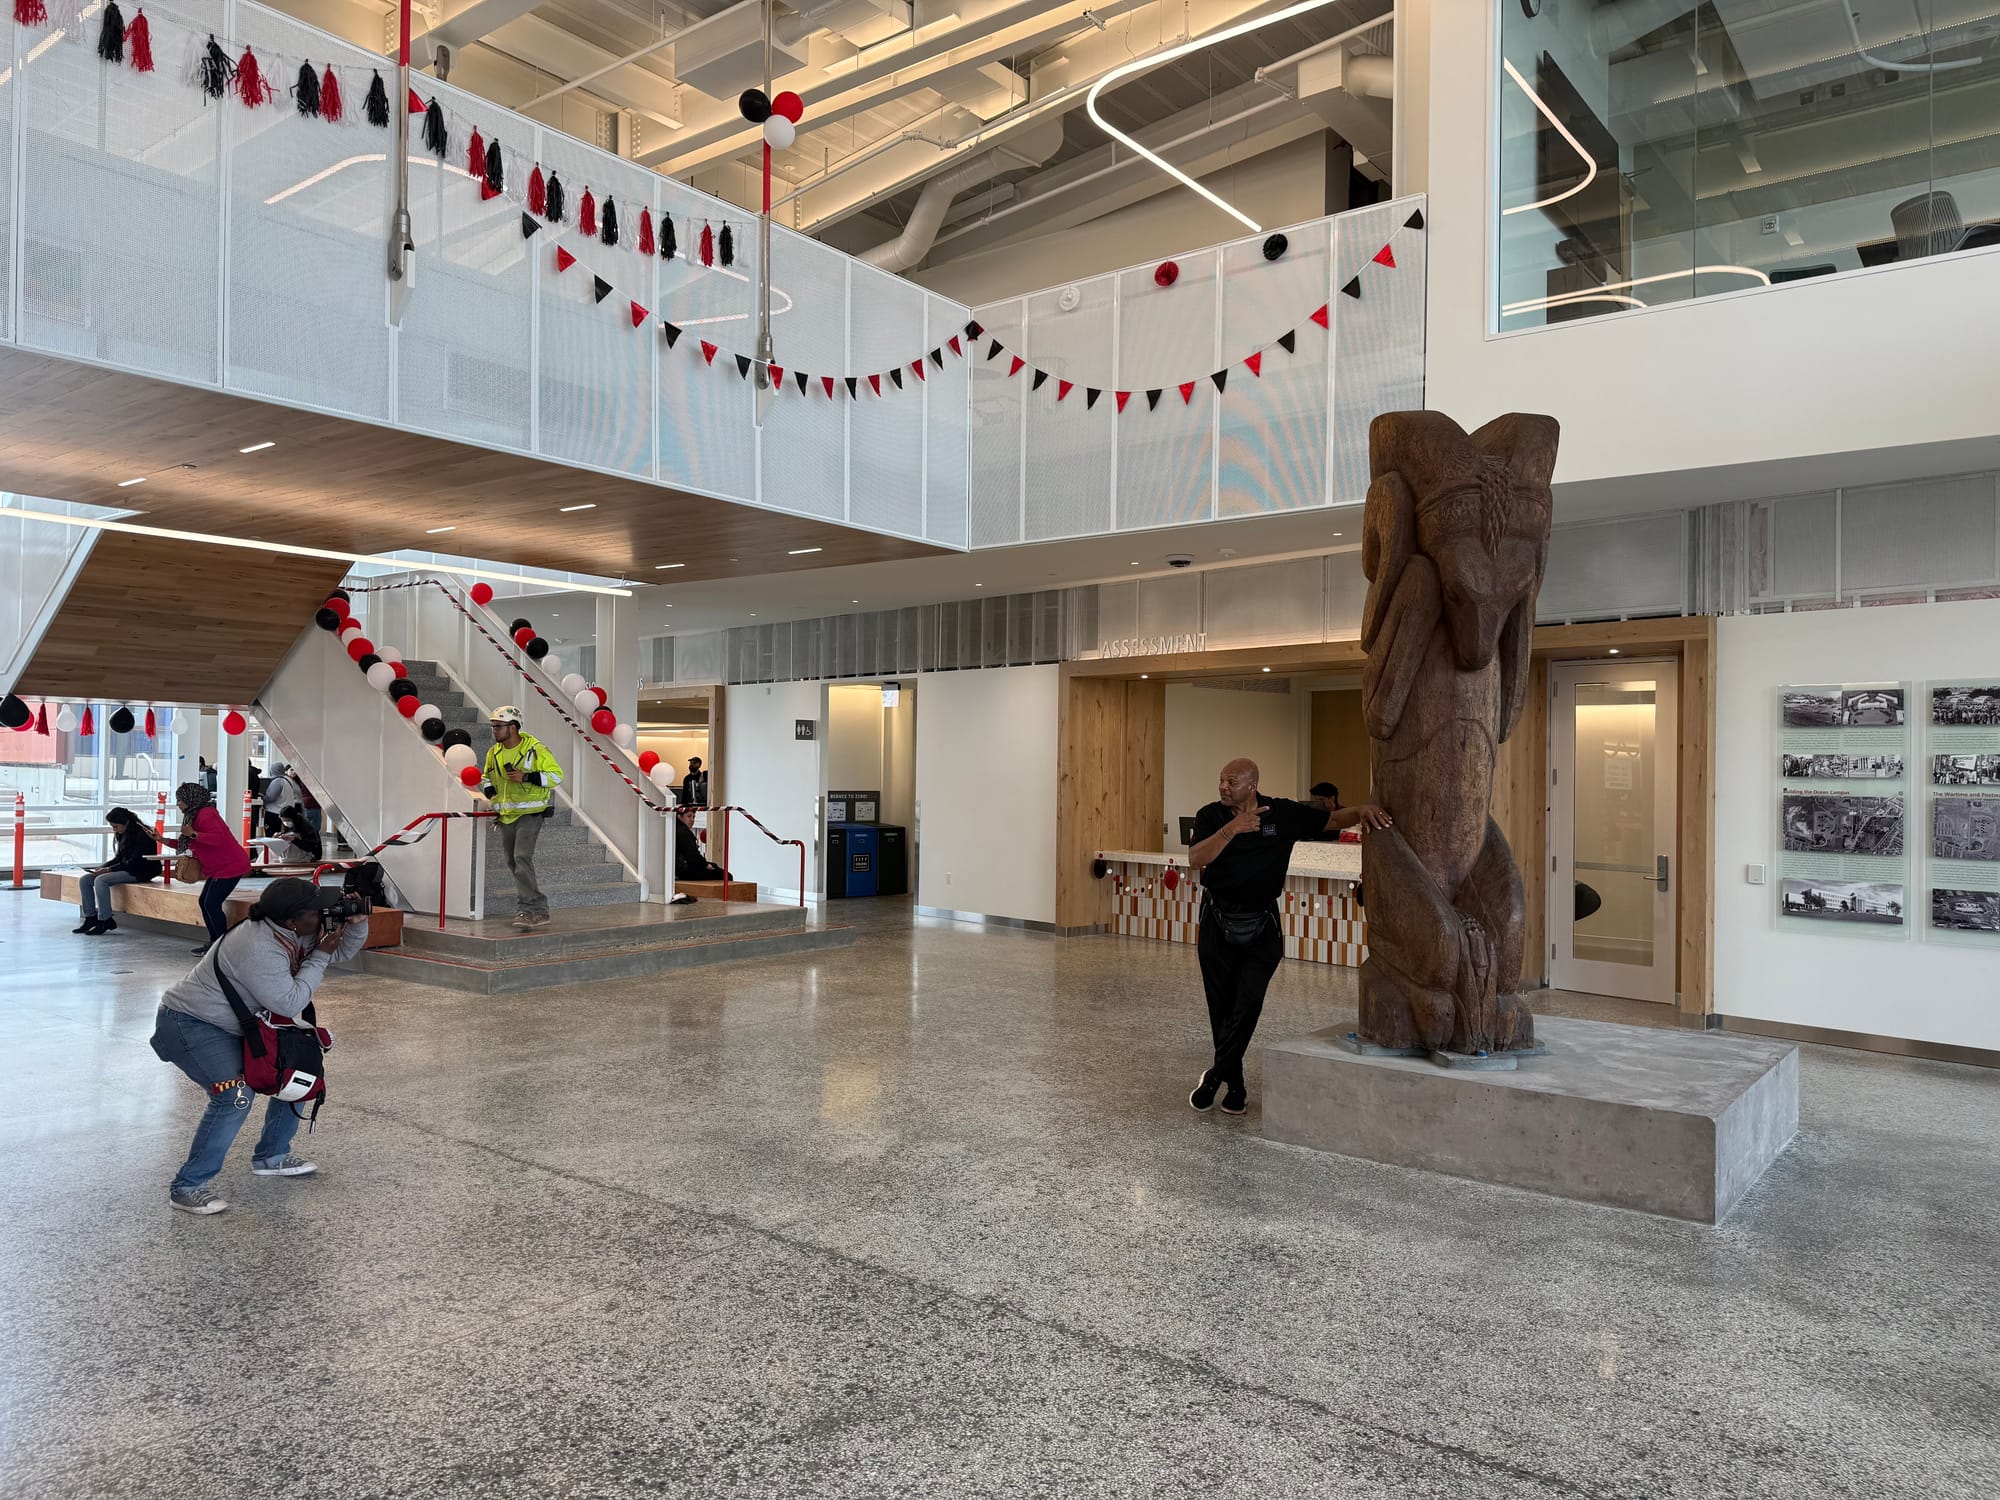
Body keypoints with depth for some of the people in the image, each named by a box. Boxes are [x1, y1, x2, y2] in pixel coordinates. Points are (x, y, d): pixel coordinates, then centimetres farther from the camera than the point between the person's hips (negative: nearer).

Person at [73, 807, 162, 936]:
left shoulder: (142, 834, -15)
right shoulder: (123, 834, 13)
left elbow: (135, 862, -19)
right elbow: (119, 858, 18)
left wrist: (110, 869, -21)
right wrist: (101, 867, 1)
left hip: (140, 872, -10)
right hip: (126, 869, 10)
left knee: (101, 880, -28)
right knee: (84, 880, -3)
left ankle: (105, 921, -21)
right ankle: (91, 918, -3)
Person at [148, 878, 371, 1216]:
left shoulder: (293, 931, -7)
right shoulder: (260, 949, -34)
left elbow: (342, 952, 4)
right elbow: (290, 1003, -28)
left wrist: (356, 922, -16)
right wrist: (320, 956, -24)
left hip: (236, 1023, 10)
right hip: (188, 1023, -10)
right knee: (236, 1095, -26)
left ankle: (271, 1156, 22)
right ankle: (187, 1187, -13)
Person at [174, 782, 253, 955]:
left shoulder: (205, 814, -17)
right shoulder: (194, 815, 17)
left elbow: (219, 838, -30)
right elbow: (187, 844, 25)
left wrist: (193, 834, -30)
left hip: (230, 866, -11)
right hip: (217, 868, 11)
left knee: (212, 904, -12)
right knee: (204, 902, 12)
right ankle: (214, 942, 19)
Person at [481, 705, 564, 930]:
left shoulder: (535, 749, -10)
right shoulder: (494, 753, 9)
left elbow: (556, 775, -11)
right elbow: (487, 777, 26)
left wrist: (525, 777, -21)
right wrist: (490, 791, 4)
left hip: (530, 813, -7)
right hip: (506, 816, 7)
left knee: (522, 857, -20)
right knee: (513, 862, 10)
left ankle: (528, 909, -17)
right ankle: (539, 909, 21)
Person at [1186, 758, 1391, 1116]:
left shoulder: (1283, 813, -4)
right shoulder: (1210, 816, -5)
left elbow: (1333, 819, 0)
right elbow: (1195, 860, -20)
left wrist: (1362, 812, -21)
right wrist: (1233, 828, -32)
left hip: (1261, 925, -1)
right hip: (1218, 922, 1)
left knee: (1248, 1002, -12)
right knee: (1222, 1006, 7)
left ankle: (1216, 1075, 1)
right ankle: (1234, 1084, 21)